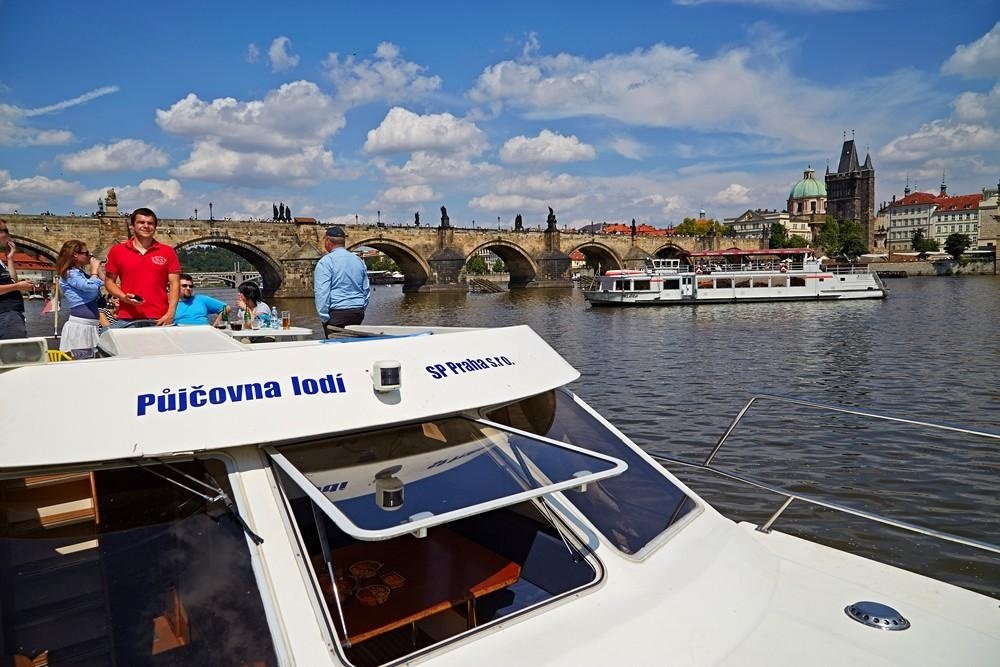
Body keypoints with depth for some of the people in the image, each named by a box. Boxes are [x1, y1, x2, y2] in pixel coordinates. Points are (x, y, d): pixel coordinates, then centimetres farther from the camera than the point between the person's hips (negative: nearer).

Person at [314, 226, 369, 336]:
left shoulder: (325, 262, -7)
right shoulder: (358, 260, 13)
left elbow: (322, 292, -14)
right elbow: (367, 289, 17)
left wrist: (324, 318, -10)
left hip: (336, 313, -6)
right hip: (358, 313, 6)